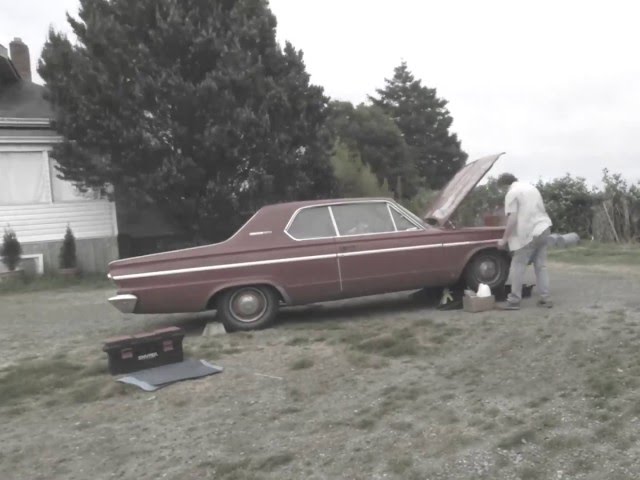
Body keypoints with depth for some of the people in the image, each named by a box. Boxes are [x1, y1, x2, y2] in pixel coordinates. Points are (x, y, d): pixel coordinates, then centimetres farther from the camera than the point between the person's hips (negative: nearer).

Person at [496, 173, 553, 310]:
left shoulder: (512, 193, -8)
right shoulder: (531, 187, 18)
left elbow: (512, 219, -15)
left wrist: (504, 239, -9)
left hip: (529, 233, -8)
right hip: (544, 229, 8)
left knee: (518, 266, -2)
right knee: (541, 266, 13)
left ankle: (514, 300, -2)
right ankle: (546, 298, 13)